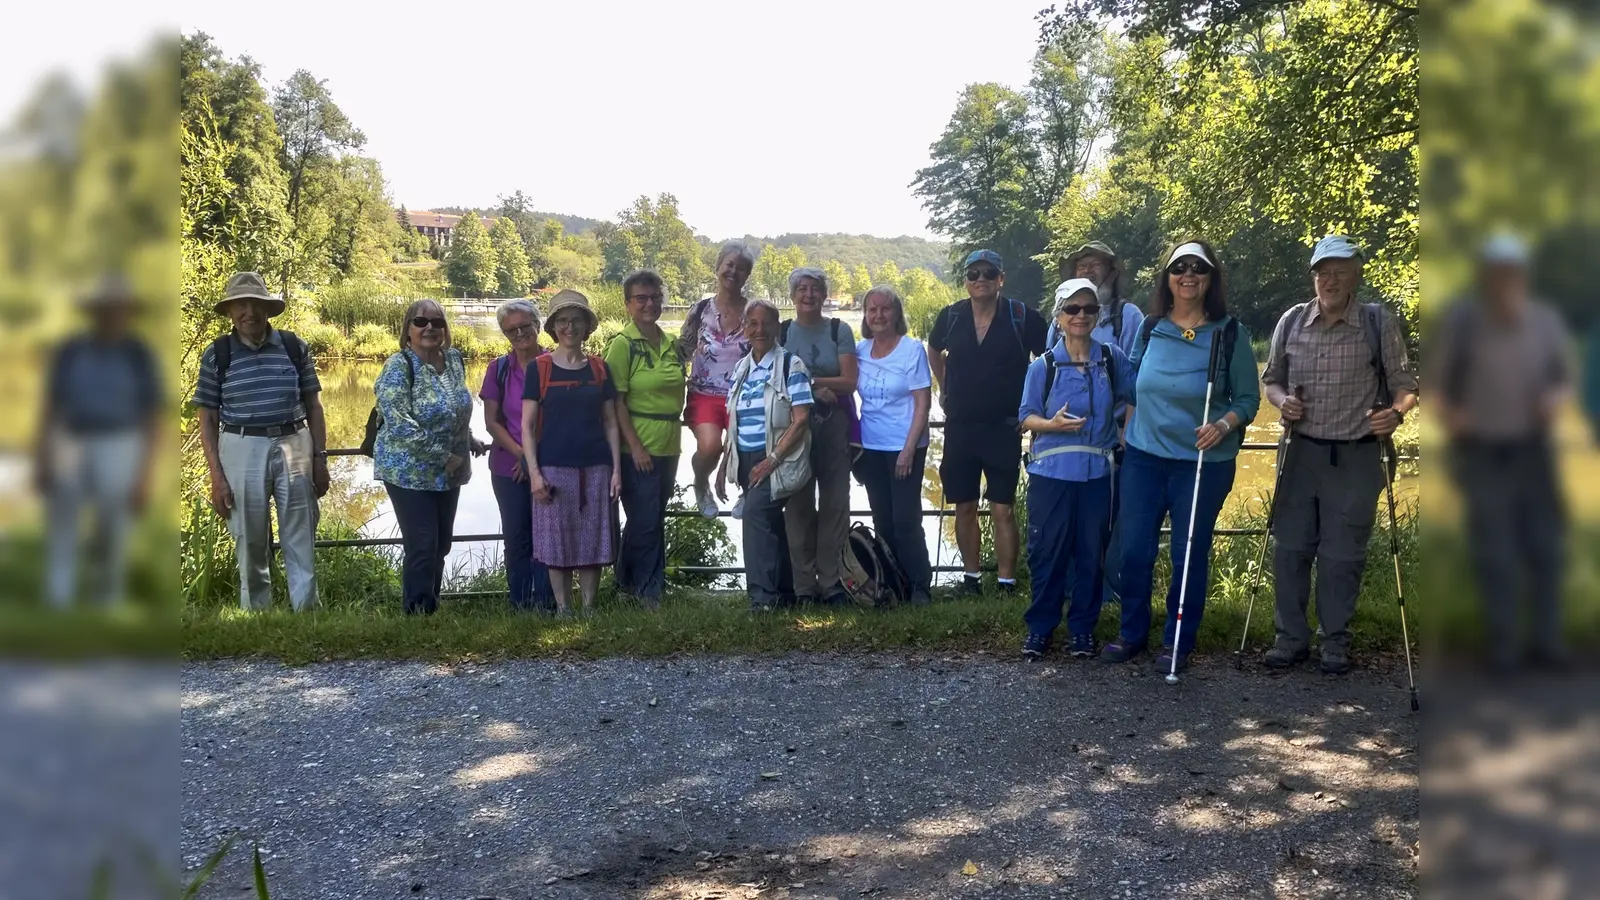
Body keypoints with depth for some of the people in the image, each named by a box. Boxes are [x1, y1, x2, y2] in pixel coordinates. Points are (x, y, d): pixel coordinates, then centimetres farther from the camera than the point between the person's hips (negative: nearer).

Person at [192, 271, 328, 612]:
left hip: (294, 445, 1)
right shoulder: (216, 354, 1)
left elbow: (313, 406, 10)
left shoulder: (294, 347, 4)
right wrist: (216, 476, -4)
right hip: (242, 450, -1)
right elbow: (208, 420, 3)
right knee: (251, 545, 7)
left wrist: (320, 458, 5)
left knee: (301, 543, 4)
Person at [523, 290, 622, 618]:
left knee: (593, 542, 5)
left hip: (596, 468, 2)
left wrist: (616, 469, 1)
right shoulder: (539, 368, 0)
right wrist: (534, 473, -9)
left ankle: (590, 609, 16)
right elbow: (527, 426, -1)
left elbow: (610, 423, 8)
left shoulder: (599, 369, 7)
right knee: (557, 543, 3)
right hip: (554, 469, -2)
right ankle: (563, 610, 14)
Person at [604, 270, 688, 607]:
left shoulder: (673, 345, 10)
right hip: (639, 449, -7)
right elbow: (617, 401, -13)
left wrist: (677, 436, 15)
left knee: (655, 519, 13)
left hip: (669, 447, 7)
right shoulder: (623, 344, -9)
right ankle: (647, 590, 12)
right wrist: (635, 446, -18)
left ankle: (628, 582, 27)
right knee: (644, 521, -2)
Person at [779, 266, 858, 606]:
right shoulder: (781, 332, 8)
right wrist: (817, 389, -12)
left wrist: (806, 380, -11)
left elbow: (849, 382, -3)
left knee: (834, 502, -2)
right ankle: (803, 586, 5)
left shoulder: (840, 331, 5)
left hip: (834, 424, 0)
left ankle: (832, 583, 3)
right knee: (798, 503, 0)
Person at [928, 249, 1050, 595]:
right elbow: (935, 351, 21)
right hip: (959, 427, 3)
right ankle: (971, 577, 21)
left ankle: (1007, 584, 2)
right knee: (964, 507, 10)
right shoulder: (950, 317, 0)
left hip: (1004, 428, -3)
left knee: (1002, 509, -3)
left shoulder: (1022, 317, -9)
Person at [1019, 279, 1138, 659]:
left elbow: (1137, 396, 14)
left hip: (1096, 473, 1)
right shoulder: (1043, 366, -3)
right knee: (1047, 552, 2)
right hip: (1051, 473, -1)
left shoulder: (1113, 359, 1)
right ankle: (1039, 627, 16)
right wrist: (1052, 424, -19)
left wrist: (1126, 432, 3)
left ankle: (1083, 628, 20)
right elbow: (1026, 416, -1)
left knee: (1090, 552, 7)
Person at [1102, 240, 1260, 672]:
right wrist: (1126, 434, 12)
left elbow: (1248, 398, -4)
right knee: (1134, 550, 5)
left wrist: (1224, 426, -22)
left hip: (1203, 462, -3)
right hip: (1143, 457, 3)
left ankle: (1179, 642, 20)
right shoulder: (1150, 328, 5)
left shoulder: (1230, 333, -5)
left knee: (1189, 554, 5)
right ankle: (1131, 633, 22)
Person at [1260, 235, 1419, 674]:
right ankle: (1291, 638, 21)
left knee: (1342, 555, 6)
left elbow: (1404, 385, 0)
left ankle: (1335, 643, 22)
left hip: (1356, 457, -2)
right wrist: (1283, 400, -9)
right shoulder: (1291, 322, 2)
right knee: (1291, 549, 8)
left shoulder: (1379, 323, -5)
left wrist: (1395, 412, -21)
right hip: (1302, 452, 3)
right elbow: (1271, 379, 13)